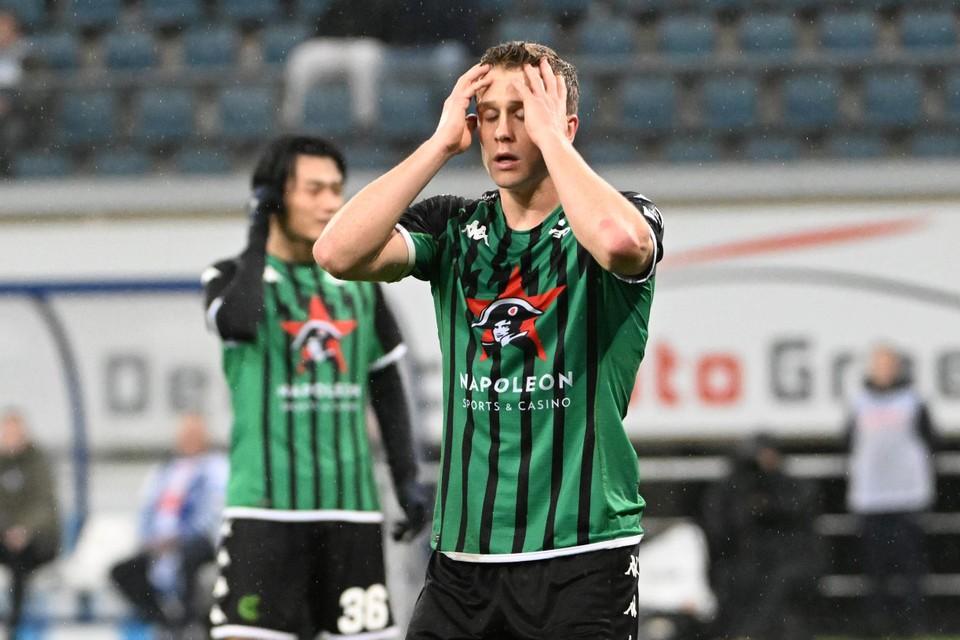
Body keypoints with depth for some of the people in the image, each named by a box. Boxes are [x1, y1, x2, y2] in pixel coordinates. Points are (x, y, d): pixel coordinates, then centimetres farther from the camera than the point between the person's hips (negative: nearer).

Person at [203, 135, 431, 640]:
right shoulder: (235, 276, 1)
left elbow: (386, 384, 18)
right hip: (265, 504, -4)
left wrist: (407, 479, 12)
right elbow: (238, 320, -24)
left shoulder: (357, 281, 12)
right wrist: (258, 240, -12)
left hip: (351, 504, 4)